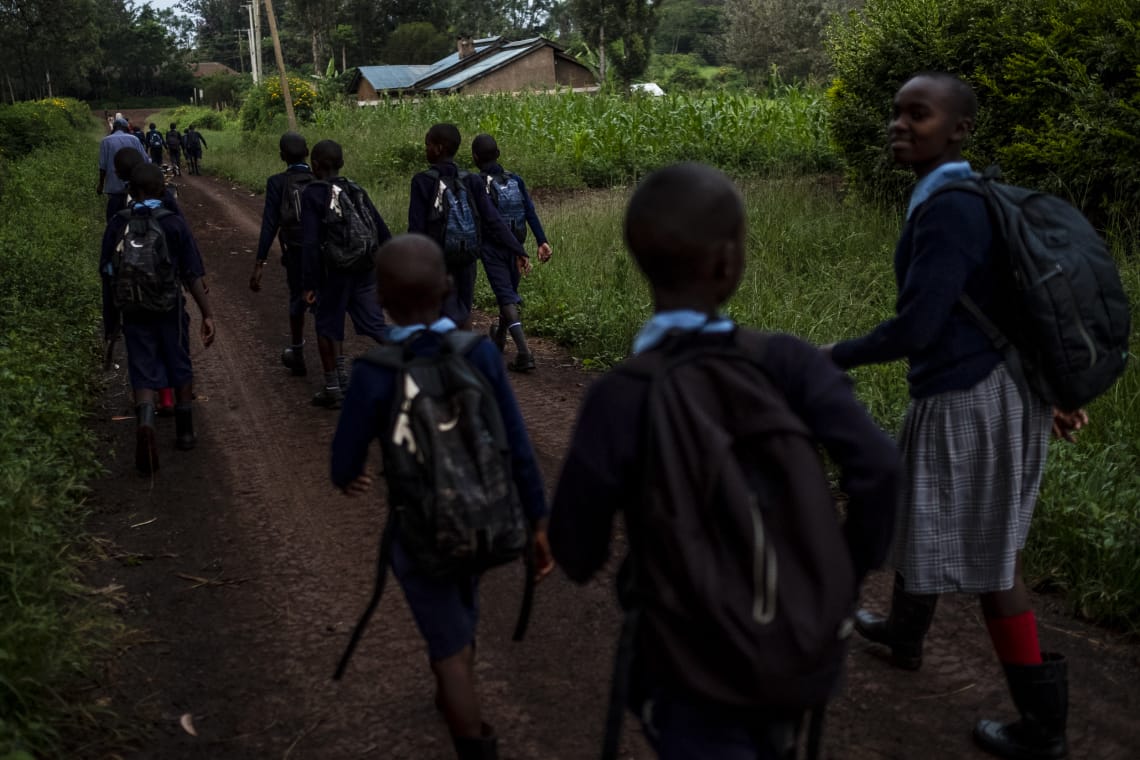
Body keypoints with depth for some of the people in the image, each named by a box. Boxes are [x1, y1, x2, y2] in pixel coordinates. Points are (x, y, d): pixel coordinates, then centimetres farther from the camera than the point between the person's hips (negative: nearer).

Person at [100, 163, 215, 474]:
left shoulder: (118, 224, -4)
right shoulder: (174, 224, -11)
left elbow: (108, 269, 2)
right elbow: (193, 275, -12)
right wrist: (207, 314, -7)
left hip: (134, 311, 1)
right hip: (169, 308, -1)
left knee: (143, 374, 4)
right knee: (180, 369, 17)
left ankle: (145, 422, -25)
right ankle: (185, 432, 28)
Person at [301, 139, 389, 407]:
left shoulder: (312, 194, -7)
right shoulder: (356, 190, 9)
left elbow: (310, 242, -13)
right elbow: (382, 231, 8)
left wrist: (308, 284, -10)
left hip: (334, 272, -4)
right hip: (366, 271, 4)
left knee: (327, 326, 10)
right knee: (376, 325, 8)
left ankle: (333, 387, 14)